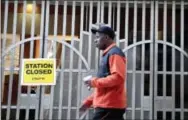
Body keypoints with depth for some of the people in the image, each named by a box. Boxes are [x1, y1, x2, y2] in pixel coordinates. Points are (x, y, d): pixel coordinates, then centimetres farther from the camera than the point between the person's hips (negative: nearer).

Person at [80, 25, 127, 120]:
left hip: (109, 106, -9)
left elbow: (118, 77, -22)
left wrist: (95, 82, -14)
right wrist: (89, 101, 20)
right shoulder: (107, 55, 22)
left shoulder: (114, 53, -9)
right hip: (106, 105, 9)